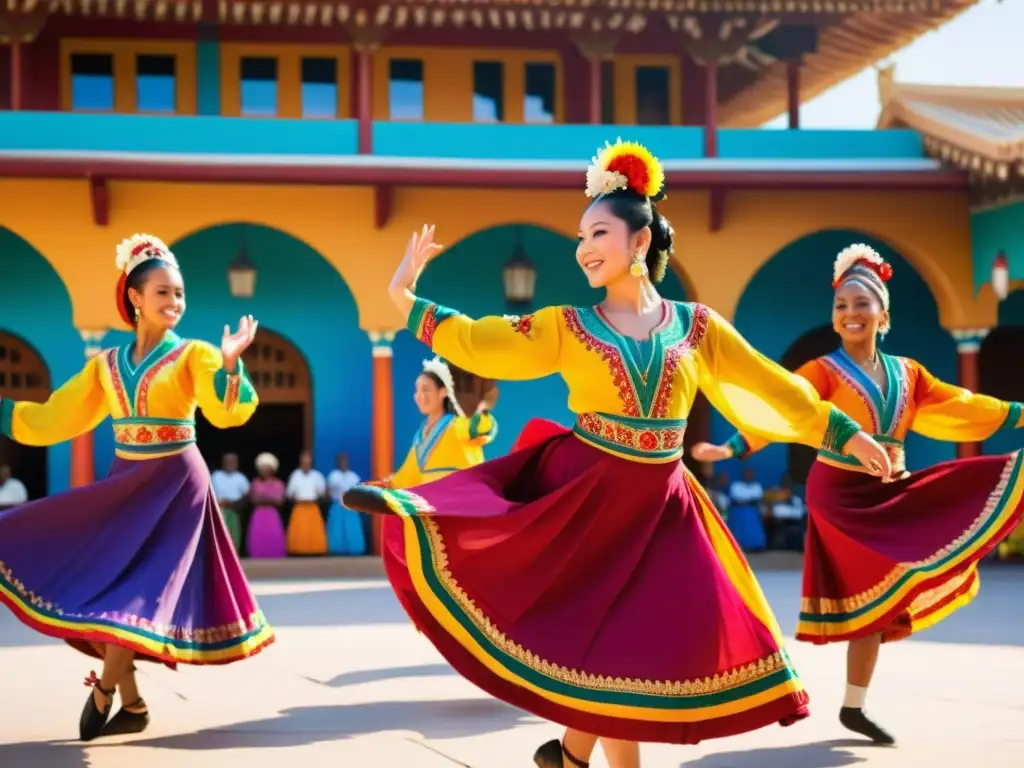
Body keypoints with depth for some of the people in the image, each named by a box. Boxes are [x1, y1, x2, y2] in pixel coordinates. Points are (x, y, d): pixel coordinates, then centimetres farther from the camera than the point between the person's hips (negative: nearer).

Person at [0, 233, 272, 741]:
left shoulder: (194, 355, -5)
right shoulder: (106, 365, 8)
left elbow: (226, 414, -19)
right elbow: (53, 419, 11)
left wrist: (229, 363, -34)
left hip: (175, 484, -5)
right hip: (124, 483, 5)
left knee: (135, 589, -11)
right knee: (103, 585, 2)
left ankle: (104, 688, 5)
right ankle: (132, 705, 11)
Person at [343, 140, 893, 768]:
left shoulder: (698, 327, 3)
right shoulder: (567, 327, 0)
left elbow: (773, 386, 8)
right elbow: (478, 342, -1)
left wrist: (846, 434, 9)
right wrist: (407, 298, -7)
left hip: (658, 509, 2)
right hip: (582, 494, -2)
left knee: (643, 642, 2)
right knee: (609, 643, -2)